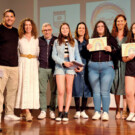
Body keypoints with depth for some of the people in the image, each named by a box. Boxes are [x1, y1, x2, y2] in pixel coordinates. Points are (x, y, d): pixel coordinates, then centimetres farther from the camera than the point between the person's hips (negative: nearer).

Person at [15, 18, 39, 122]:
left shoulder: (36, 39, 13)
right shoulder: (20, 38, 6)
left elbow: (38, 53, 13)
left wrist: (37, 64, 5)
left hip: (33, 64, 3)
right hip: (23, 63, -3)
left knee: (33, 86, -2)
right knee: (24, 85, -10)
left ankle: (24, 111, 6)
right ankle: (27, 112, -15)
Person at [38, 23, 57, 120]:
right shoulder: (39, 40, 9)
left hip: (53, 68, 0)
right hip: (42, 68, 1)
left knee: (54, 90, 1)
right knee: (42, 90, 0)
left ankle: (52, 110, 10)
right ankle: (43, 111, 6)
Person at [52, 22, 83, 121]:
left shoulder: (74, 41, 14)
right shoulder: (56, 42, 11)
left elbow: (77, 55, 13)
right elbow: (54, 55, 4)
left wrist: (80, 65, -4)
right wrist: (63, 62, -10)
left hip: (70, 67, 1)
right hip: (60, 67, -1)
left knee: (69, 91, 1)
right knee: (61, 92, -8)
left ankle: (66, 113, 6)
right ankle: (60, 112, 3)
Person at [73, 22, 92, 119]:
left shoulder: (89, 42, 10)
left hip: (86, 68, 1)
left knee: (86, 88, 1)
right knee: (76, 88, -3)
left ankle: (83, 111, 10)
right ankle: (77, 111, 6)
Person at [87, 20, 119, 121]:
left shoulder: (111, 39, 9)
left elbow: (117, 50, 0)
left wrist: (111, 49, -19)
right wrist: (87, 48, -8)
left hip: (107, 66, -2)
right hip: (93, 66, 3)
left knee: (105, 91, -4)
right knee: (96, 91, 4)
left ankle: (105, 113, 1)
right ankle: (97, 112, 10)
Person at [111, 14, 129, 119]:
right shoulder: (112, 36, 12)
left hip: (125, 63, -1)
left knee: (125, 87, -5)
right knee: (116, 86, 2)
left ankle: (125, 110, -1)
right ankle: (118, 110, 10)